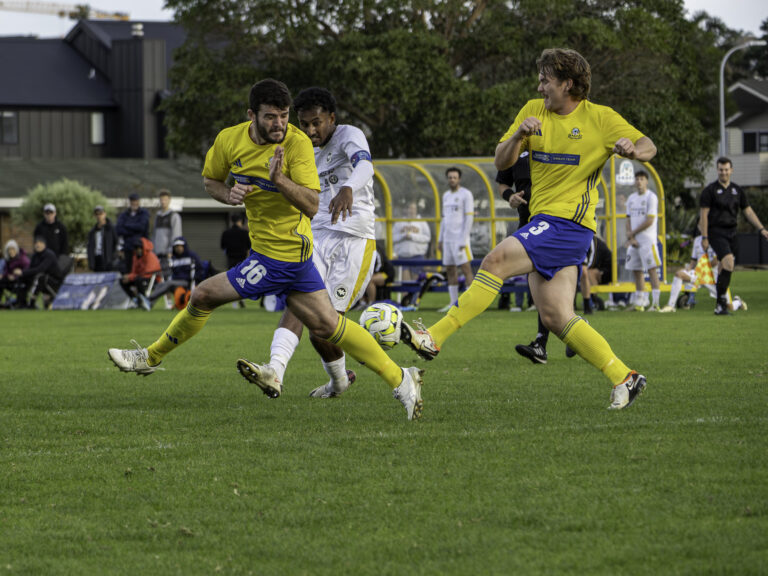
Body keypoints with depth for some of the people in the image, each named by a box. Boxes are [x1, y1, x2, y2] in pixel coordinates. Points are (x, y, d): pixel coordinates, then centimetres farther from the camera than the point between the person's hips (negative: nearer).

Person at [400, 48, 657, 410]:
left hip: (569, 222, -7)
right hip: (543, 224, 7)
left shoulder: (600, 119, -1)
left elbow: (648, 147, 0)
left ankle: (435, 338, -25)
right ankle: (624, 379, 5)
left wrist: (633, 150, -23)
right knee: (555, 316, -1)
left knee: (496, 261, -23)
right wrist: (518, 135, -9)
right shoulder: (534, 111, 14)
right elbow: (501, 162, 11)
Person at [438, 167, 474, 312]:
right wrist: (440, 239, 18)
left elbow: (469, 218, -10)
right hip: (448, 239, 7)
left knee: (466, 268, -10)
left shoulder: (466, 194, -5)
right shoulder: (446, 195, 18)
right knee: (450, 270, 5)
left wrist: (463, 240, -15)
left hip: (460, 238, -7)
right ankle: (453, 303, 8)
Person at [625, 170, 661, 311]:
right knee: (637, 271, 7)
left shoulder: (651, 197, -6)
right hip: (634, 241, 7)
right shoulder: (631, 198, 15)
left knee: (652, 269, -11)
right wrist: (631, 238, -1)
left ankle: (655, 303, -15)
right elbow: (629, 219, 13)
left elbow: (649, 221, -12)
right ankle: (639, 303, 11)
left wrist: (633, 233, -7)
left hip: (648, 240, -7)